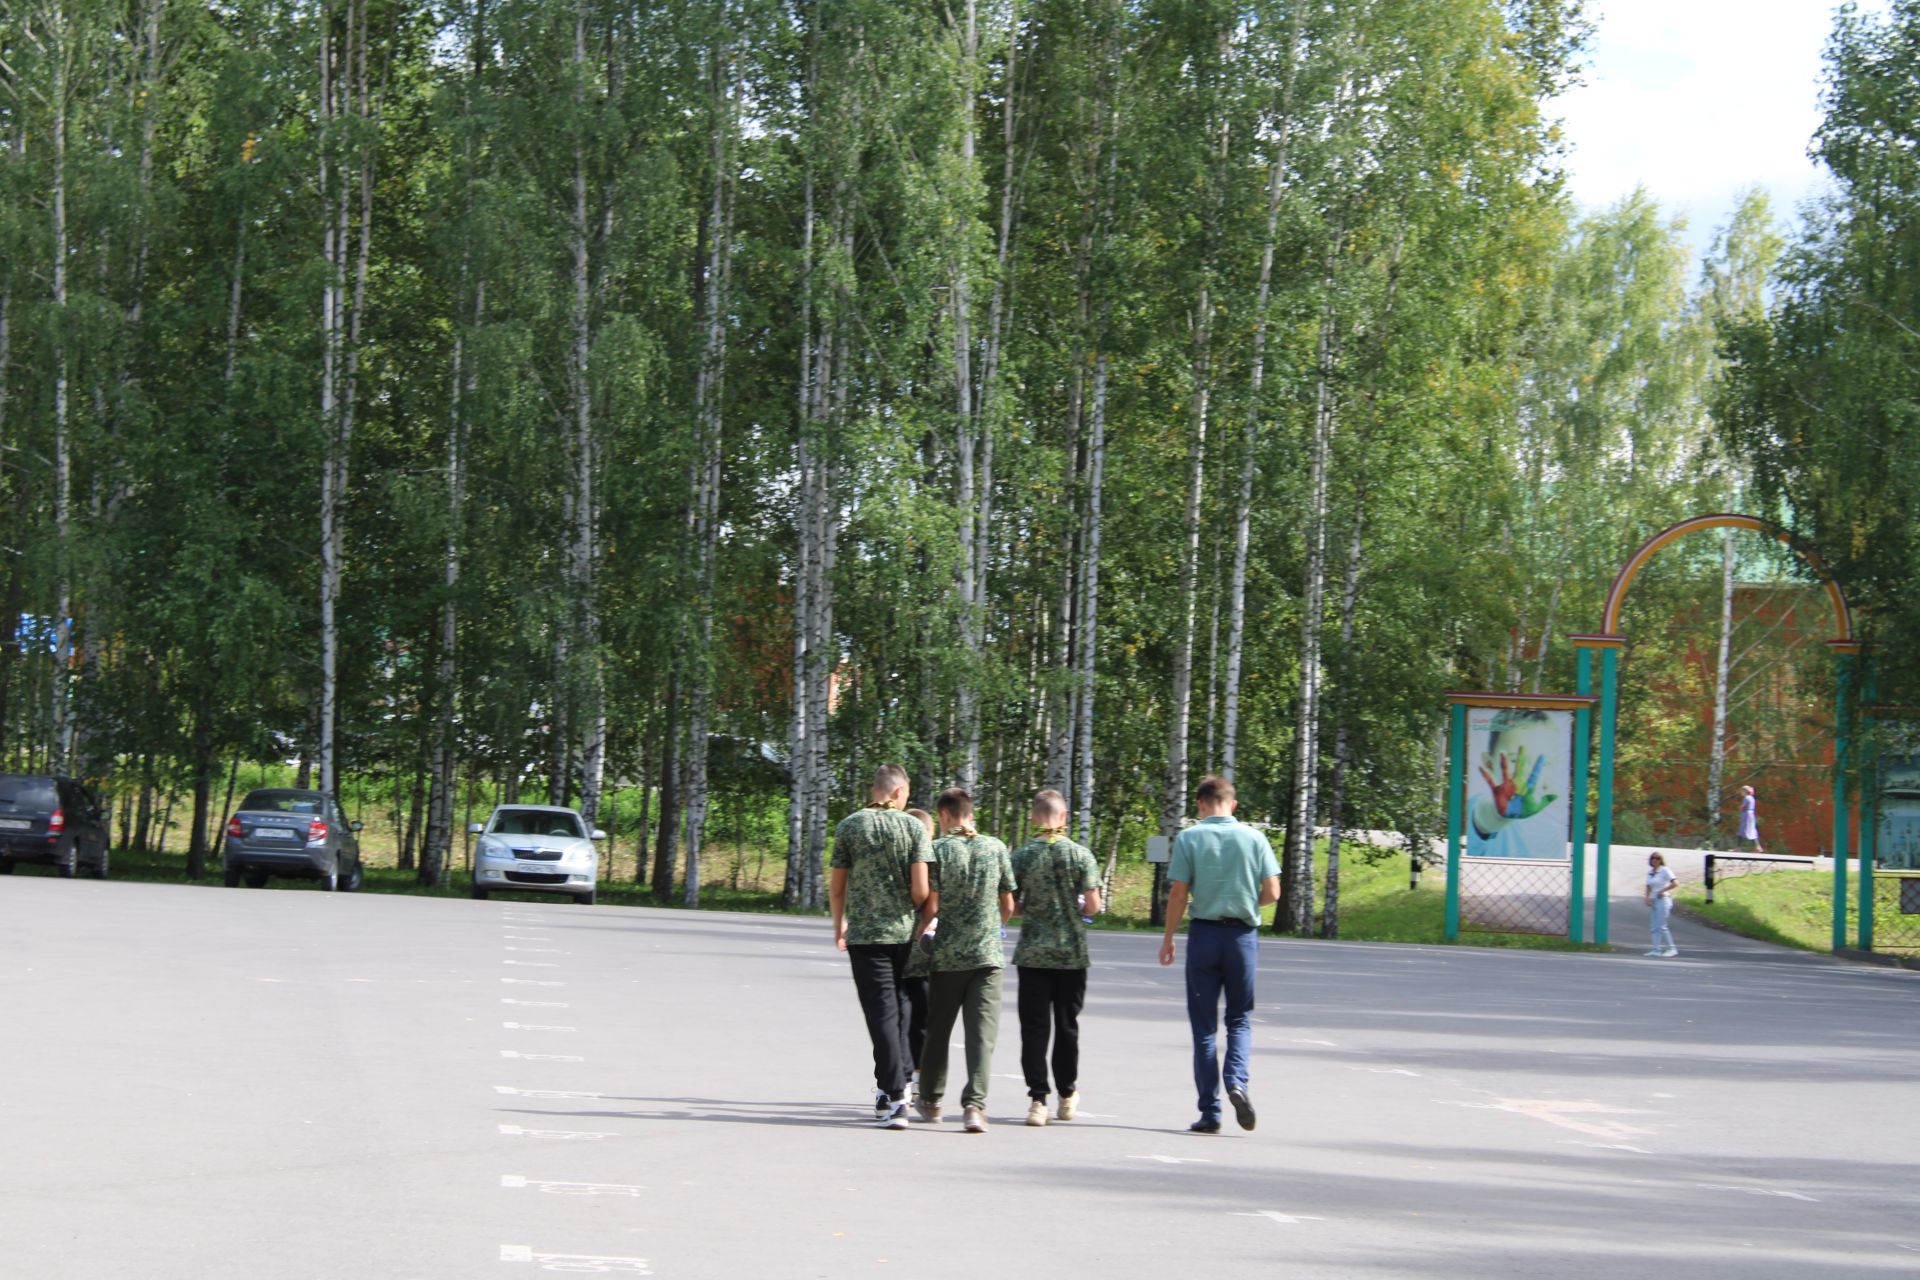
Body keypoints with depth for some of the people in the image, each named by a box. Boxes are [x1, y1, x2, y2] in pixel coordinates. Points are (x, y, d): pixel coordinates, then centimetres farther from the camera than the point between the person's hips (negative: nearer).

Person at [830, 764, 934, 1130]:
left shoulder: (849, 826, 0)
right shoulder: (913, 828, -3)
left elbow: (836, 886, 5)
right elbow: (921, 889, -9)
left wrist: (840, 925, 22)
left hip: (864, 933, -1)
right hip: (905, 933, 1)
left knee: (881, 1011, -2)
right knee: (899, 1006, 19)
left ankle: (892, 1096, -8)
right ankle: (899, 1080, 20)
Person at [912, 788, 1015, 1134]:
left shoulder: (939, 850, -6)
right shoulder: (996, 848, 3)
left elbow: (931, 907, -8)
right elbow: (1008, 906, 8)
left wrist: (916, 935, 9)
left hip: (948, 956, -1)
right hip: (988, 955, 1)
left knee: (938, 1030, 14)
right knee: (982, 1032, -3)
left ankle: (930, 1101, 25)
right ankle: (974, 1104, -15)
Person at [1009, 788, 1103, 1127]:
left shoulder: (1021, 856, -4)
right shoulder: (1080, 854, -4)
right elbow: (1093, 906, -6)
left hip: (1033, 954, -1)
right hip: (1072, 953, 1)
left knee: (1034, 1027, 1)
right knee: (1066, 1025, 13)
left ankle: (1038, 1099, -7)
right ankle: (1067, 1095, 24)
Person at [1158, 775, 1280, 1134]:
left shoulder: (1189, 838, -4)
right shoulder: (1254, 838, 0)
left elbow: (1178, 894, -7)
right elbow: (1272, 892, -2)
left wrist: (1168, 938, 3)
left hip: (1204, 933, -1)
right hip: (1243, 934, 1)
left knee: (1204, 1026, 6)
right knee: (1240, 1020, 13)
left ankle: (1210, 1112, 4)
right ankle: (1237, 1081, -14)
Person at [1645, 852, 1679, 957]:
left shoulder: (1664, 870, -8)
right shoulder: (1650, 872, 12)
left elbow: (1675, 883, -16)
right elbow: (1649, 887, 17)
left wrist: (1662, 891, -15)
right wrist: (1648, 898, 2)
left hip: (1663, 900, -8)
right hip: (1654, 901, 8)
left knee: (1661, 926, -11)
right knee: (1653, 927, 4)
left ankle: (1671, 949, -5)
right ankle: (1657, 949, 5)